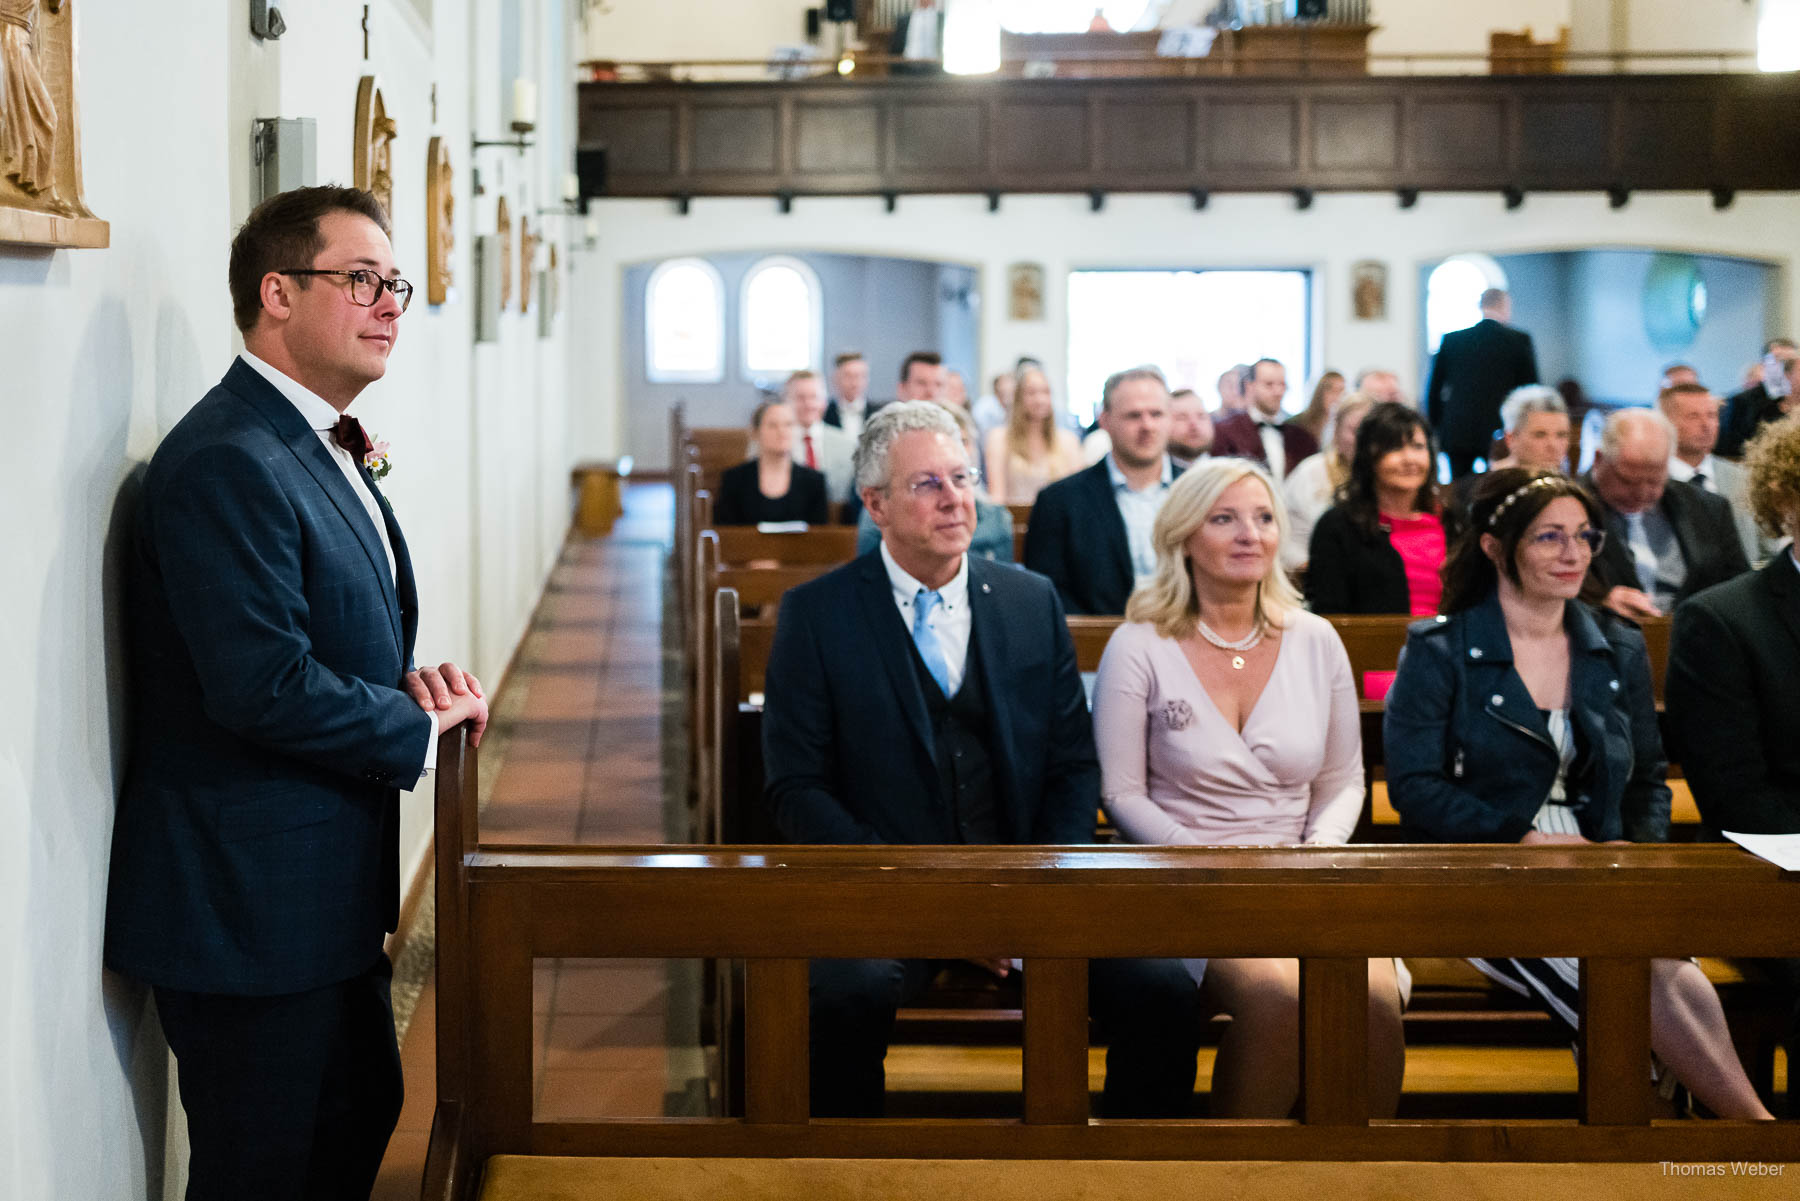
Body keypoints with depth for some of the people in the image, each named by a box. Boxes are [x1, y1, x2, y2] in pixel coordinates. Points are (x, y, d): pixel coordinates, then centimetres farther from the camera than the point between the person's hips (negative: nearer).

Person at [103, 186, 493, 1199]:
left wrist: (413, 684, -1)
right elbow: (264, 688, -27)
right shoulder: (226, 462, -21)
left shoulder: (322, 450, 13)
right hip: (249, 903, -10)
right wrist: (423, 727, -13)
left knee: (362, 1120, 22)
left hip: (330, 888, 10)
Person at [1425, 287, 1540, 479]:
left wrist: (1435, 428, 16)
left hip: (1456, 434, 2)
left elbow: (1434, 389, 7)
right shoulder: (1519, 341, -2)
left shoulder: (1451, 340, 4)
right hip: (1499, 433, -2)